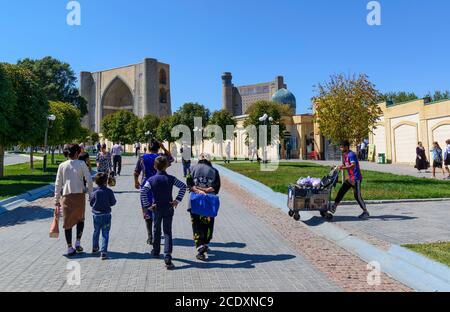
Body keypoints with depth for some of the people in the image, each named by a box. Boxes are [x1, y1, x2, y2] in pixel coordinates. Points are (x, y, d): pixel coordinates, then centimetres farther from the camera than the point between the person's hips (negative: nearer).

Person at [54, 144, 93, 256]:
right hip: (79, 195, -1)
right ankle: (78, 243, 13)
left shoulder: (62, 166, 5)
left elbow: (58, 184, 7)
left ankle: (70, 248, 9)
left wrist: (57, 200, 13)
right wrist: (90, 194, 0)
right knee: (80, 219, 20)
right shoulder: (81, 164, -3)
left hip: (66, 196, 1)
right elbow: (89, 180, -10)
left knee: (67, 222, 8)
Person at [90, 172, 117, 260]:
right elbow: (113, 202, -4)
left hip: (96, 215, 2)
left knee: (96, 232, 21)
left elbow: (91, 203, 2)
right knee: (105, 234, 1)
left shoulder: (95, 192, -7)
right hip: (106, 215, -2)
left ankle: (95, 248, 38)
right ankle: (103, 252, -5)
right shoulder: (109, 191, -11)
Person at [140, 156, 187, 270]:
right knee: (167, 232, 0)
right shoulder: (170, 178, -5)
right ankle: (167, 257, -12)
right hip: (169, 208, -1)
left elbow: (143, 191, -18)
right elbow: (183, 186, -11)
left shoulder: (152, 179, -6)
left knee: (156, 230, 21)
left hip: (156, 209, 1)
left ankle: (156, 252, 37)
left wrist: (147, 205, -12)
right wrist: (178, 200, -8)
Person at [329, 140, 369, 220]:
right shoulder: (344, 155, 11)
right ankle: (333, 208, 11)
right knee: (341, 192, 7)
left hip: (356, 178, -9)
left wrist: (343, 168, -45)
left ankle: (366, 213, 7)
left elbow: (353, 165, -34)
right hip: (350, 178, 9)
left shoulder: (351, 154, -18)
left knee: (357, 196, -5)